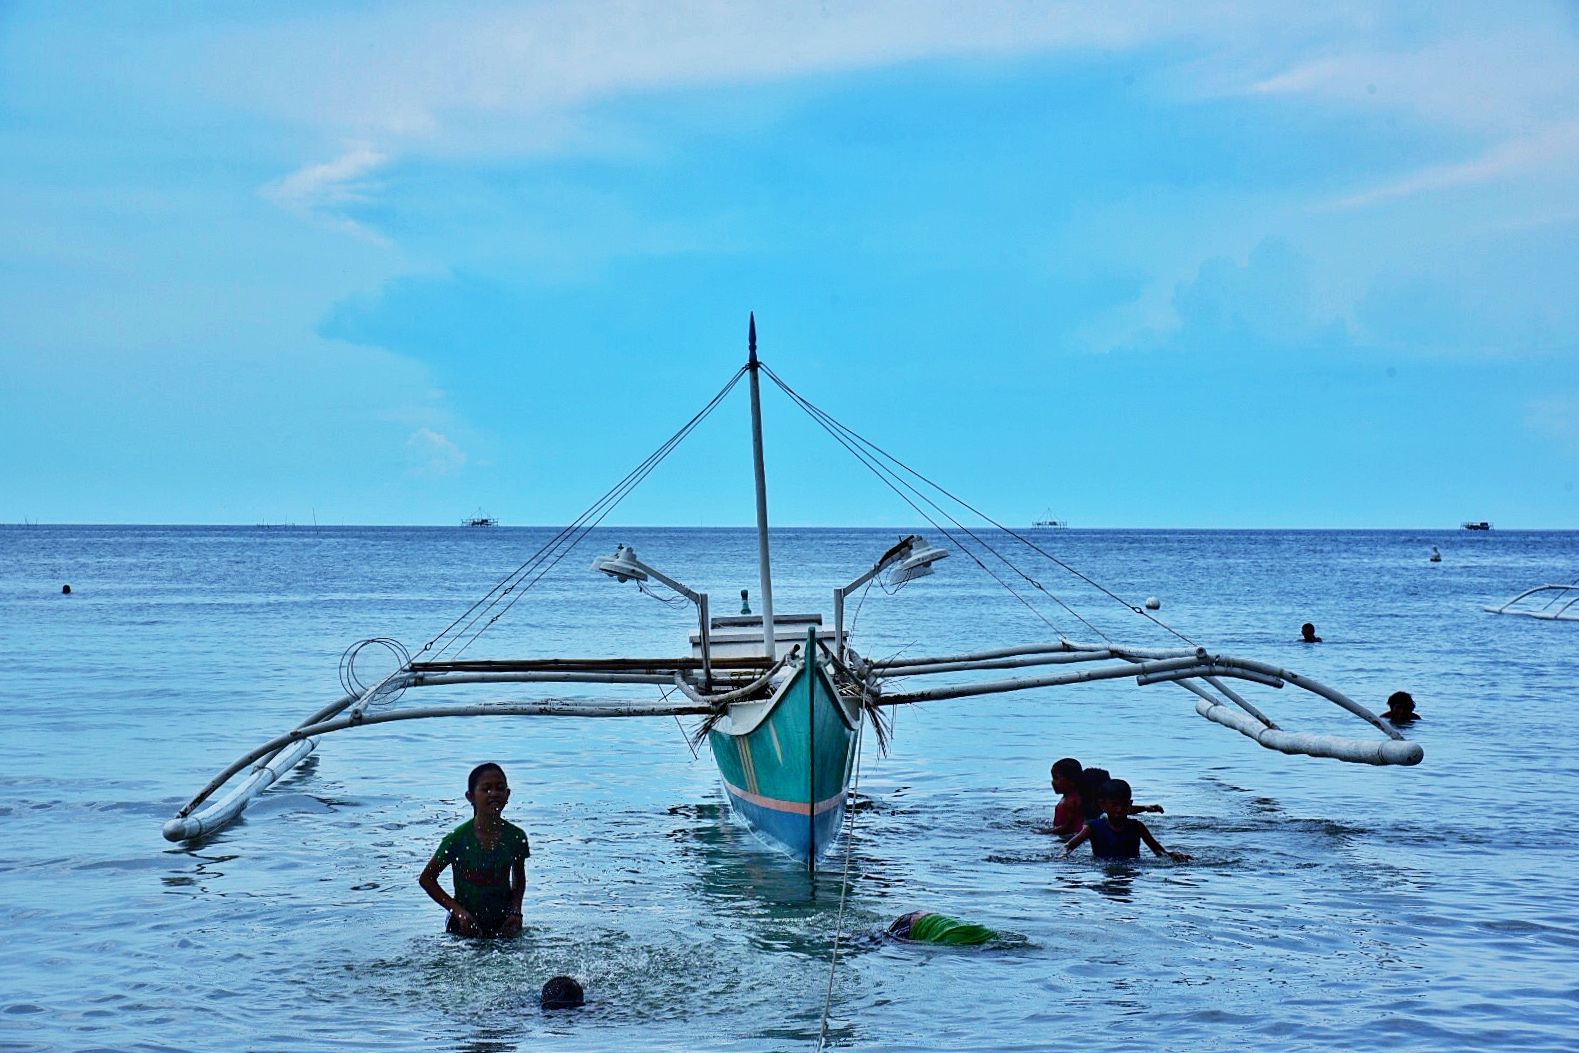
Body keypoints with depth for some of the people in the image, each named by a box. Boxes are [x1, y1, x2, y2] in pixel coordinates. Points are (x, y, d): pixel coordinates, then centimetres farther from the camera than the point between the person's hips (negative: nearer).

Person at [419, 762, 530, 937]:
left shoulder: (516, 837, -7)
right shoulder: (459, 838, -16)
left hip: (503, 924, 2)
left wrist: (516, 912, -6)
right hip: (465, 927, -2)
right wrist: (459, 911, -15)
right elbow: (426, 879, -7)